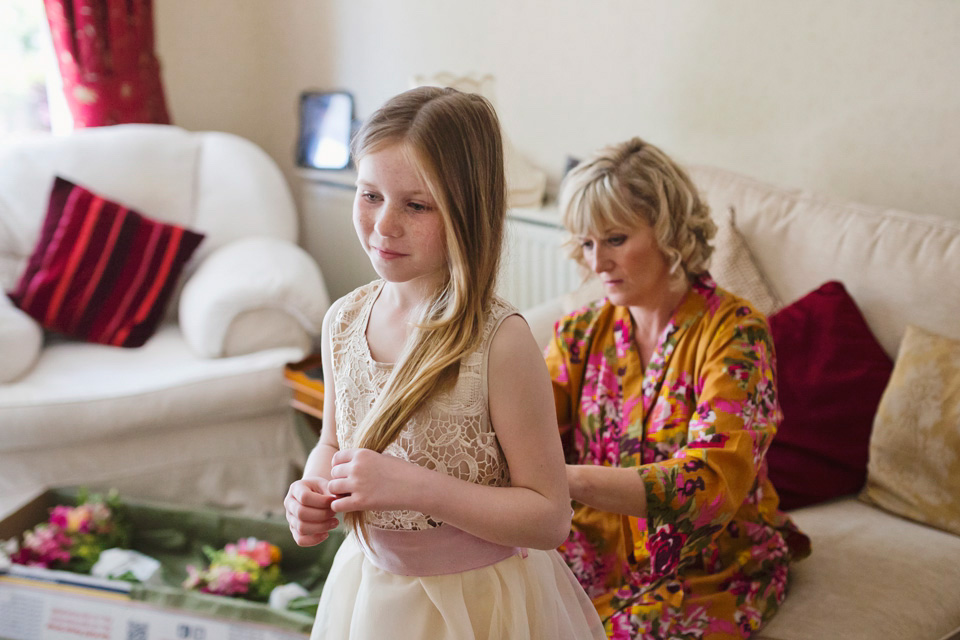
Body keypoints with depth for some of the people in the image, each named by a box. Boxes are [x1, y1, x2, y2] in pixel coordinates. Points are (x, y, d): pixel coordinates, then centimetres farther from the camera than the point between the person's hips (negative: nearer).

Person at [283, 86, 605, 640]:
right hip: (370, 588, 5)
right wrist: (312, 496, -10)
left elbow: (550, 517, -20)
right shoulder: (344, 321, -6)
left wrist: (412, 485, -28)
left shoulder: (499, 340, -23)